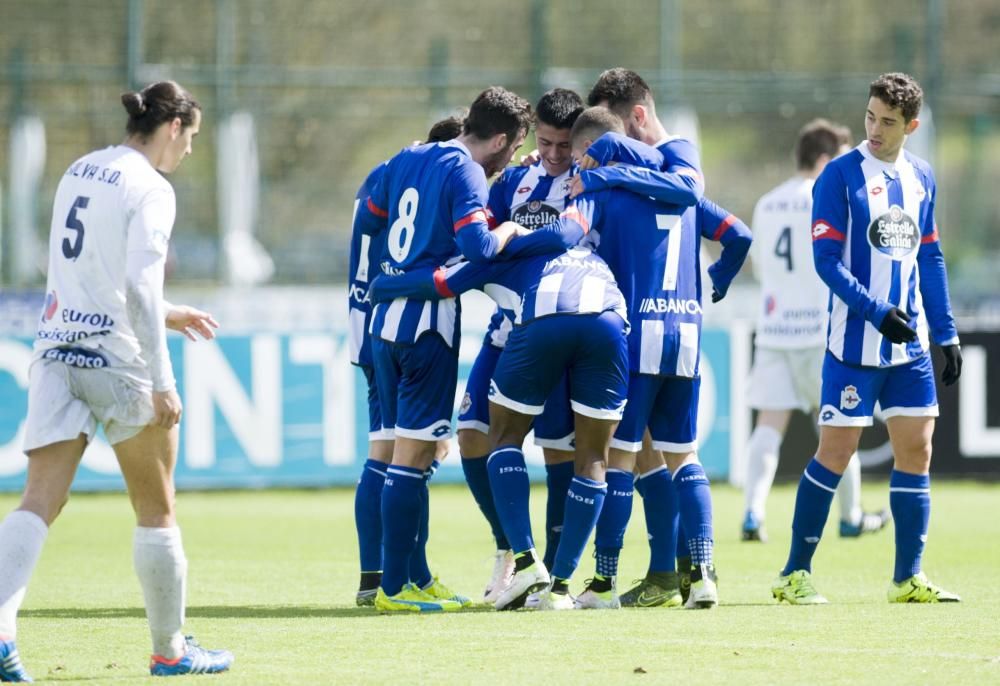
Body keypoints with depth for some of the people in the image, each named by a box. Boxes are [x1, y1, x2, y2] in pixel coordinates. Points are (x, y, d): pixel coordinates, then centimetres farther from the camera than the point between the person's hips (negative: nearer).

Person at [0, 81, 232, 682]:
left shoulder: (79, 174, 14)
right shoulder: (150, 190, -10)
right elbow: (140, 284, -19)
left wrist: (165, 314, 32)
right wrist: (161, 380, -18)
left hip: (56, 349, 6)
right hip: (117, 355, -6)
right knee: (157, 508, 11)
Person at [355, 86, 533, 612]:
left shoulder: (407, 159, 13)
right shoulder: (465, 173, -11)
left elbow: (368, 221, 23)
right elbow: (477, 246, -23)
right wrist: (507, 231, -5)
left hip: (387, 317, 8)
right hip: (428, 322, -8)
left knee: (410, 451, 13)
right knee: (412, 454, -6)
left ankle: (414, 576, 17)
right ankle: (393, 588, -6)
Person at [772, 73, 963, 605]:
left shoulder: (921, 178, 10)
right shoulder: (841, 176, -7)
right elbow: (826, 260, -12)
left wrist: (946, 335, 13)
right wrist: (878, 313, -20)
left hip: (910, 345, 5)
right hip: (854, 342, -5)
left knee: (916, 450, 3)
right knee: (836, 451, -5)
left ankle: (908, 578, 9)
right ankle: (795, 573, 4)